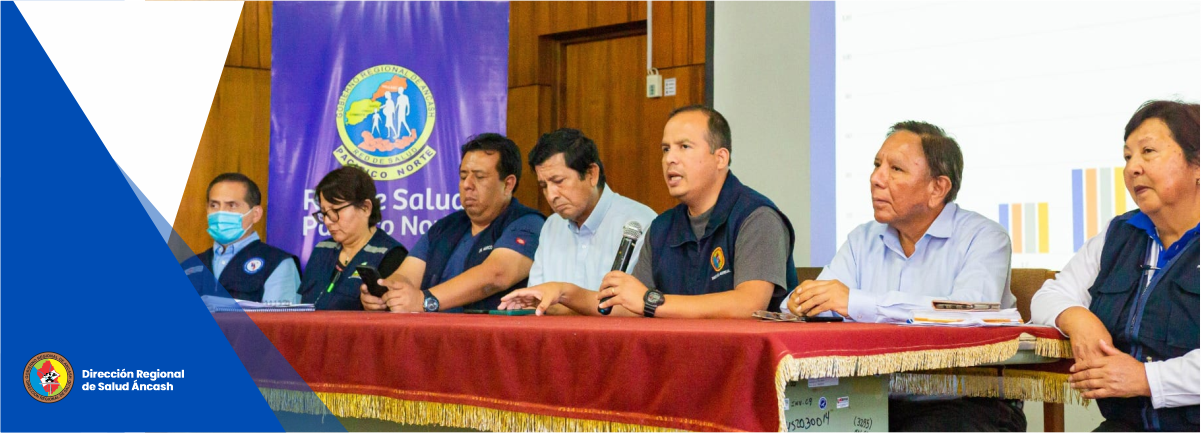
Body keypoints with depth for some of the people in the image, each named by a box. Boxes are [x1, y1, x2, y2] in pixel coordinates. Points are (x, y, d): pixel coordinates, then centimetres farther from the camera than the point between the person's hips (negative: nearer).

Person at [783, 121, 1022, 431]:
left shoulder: (984, 237, -2)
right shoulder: (861, 241, 17)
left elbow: (968, 313, -21)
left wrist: (858, 303, -23)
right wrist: (802, 302, -18)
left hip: (967, 403, -4)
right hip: (879, 403, 4)